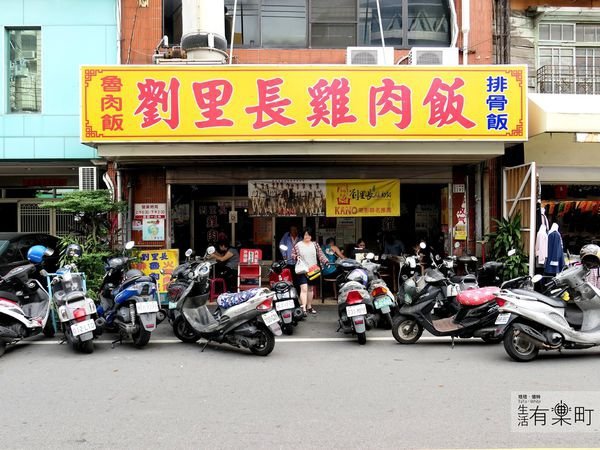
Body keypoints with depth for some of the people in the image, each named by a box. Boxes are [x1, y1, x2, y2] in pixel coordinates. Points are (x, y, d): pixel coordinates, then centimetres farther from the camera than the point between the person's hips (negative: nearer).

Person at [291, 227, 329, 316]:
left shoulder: (315, 244, 9)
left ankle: (309, 307, 27)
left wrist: (326, 261, -10)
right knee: (304, 288, -15)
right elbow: (292, 254, 8)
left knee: (311, 289, 14)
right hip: (302, 270, -4)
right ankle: (303, 308, -21)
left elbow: (320, 255, 4)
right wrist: (296, 257, -14)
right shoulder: (298, 245, 2)